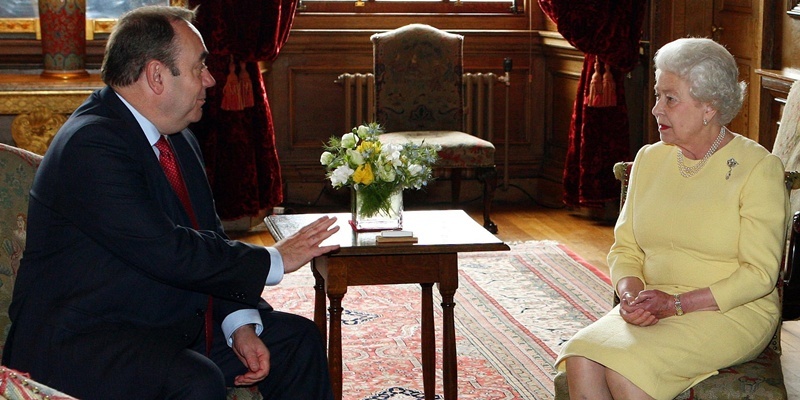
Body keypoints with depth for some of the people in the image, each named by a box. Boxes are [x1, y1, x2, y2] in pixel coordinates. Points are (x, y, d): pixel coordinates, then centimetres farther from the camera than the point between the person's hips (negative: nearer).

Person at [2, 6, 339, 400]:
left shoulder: (178, 138, 10)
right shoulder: (90, 146, -22)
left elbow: (208, 234, 9)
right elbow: (169, 252, -27)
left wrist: (240, 324, -5)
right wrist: (272, 261, -16)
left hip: (174, 319, 10)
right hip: (83, 336, -10)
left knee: (299, 339, 6)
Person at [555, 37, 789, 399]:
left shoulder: (758, 167, -5)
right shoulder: (649, 159, 12)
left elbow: (759, 274, -10)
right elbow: (625, 248, 13)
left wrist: (677, 303, -18)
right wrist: (630, 292, -10)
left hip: (731, 312, -5)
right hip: (653, 310, 5)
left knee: (625, 370, -31)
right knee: (580, 361, -26)